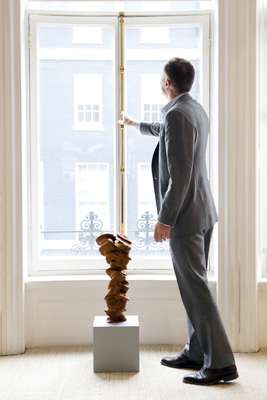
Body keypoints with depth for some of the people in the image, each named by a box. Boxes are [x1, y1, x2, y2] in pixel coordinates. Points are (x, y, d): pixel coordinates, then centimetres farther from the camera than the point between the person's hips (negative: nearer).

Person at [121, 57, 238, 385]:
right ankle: (196, 352, 25)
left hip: (185, 215, -10)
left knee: (195, 287, -6)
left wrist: (165, 219, -18)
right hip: (202, 212, 10)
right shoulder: (196, 110, 13)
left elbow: (180, 174, -22)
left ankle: (220, 362, -1)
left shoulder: (176, 114, -18)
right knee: (194, 284, 15)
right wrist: (137, 124, 51)